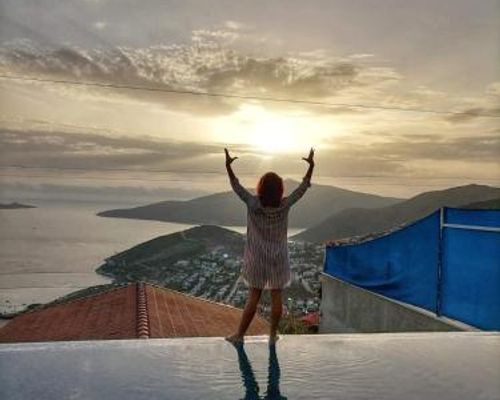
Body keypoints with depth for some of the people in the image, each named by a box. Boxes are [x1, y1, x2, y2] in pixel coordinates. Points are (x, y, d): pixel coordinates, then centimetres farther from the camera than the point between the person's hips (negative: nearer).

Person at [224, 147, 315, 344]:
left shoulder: (253, 204, -16)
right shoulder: (284, 205, -13)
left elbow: (237, 187, -7)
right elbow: (302, 188, -3)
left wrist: (228, 166, -4)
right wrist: (311, 166, 3)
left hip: (257, 258, 0)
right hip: (278, 258, 1)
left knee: (253, 297, 8)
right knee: (276, 296, 11)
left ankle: (239, 334, 15)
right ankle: (273, 335, 20)